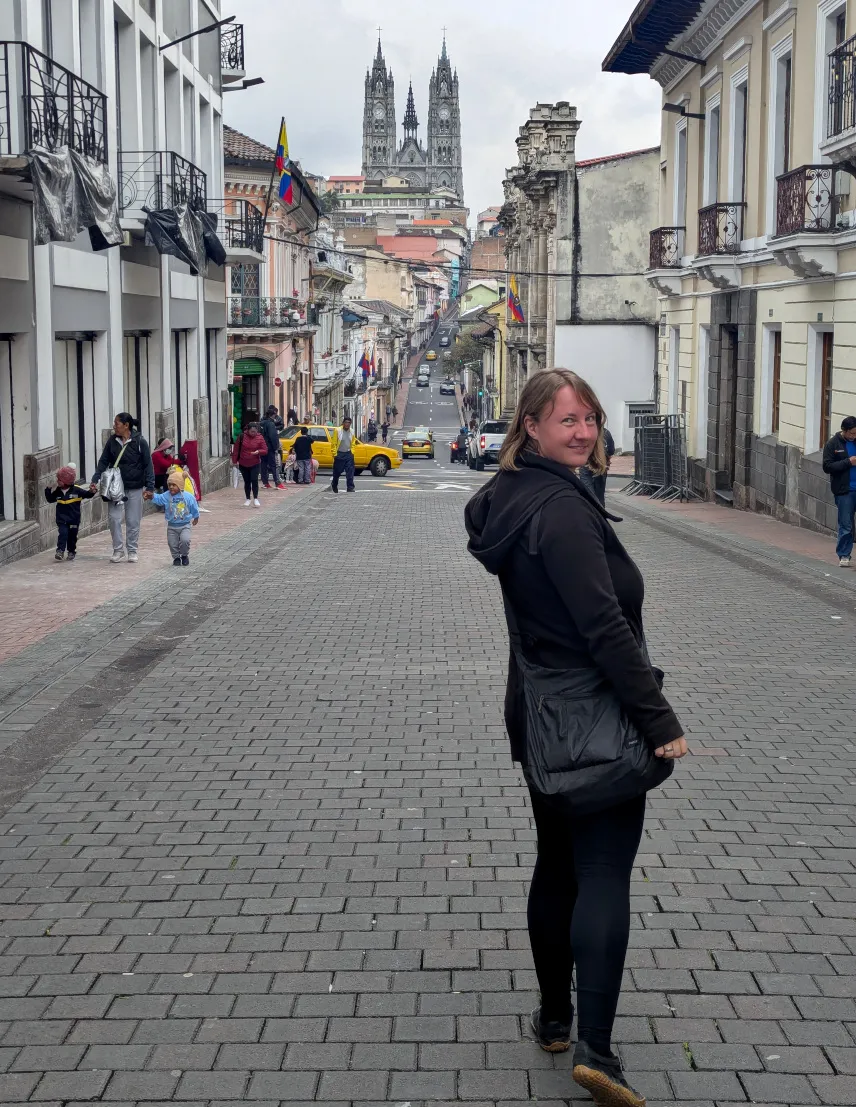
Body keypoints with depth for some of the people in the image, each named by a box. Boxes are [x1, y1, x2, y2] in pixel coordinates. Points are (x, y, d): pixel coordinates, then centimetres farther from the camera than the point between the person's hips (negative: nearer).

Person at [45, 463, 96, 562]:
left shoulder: (76, 490, -8)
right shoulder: (57, 491, 3)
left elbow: (87, 494, -9)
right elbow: (50, 499, 15)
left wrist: (91, 491, -28)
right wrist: (48, 491, 3)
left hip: (74, 519, -1)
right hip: (62, 519, 1)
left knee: (72, 536, 7)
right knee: (62, 534, -11)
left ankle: (71, 552, 19)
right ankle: (60, 551, -13)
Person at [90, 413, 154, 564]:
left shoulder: (140, 442, -7)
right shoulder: (112, 441, 3)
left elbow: (148, 465, -5)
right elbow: (103, 462, 8)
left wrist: (150, 487, -9)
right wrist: (95, 480, -1)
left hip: (134, 488, -3)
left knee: (133, 521, 4)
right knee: (114, 518, -5)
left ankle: (132, 551, 17)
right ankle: (118, 551, 7)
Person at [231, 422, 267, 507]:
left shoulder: (260, 438, -7)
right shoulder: (242, 436, -6)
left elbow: (265, 450, -5)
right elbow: (236, 449, 0)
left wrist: (258, 452, -26)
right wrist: (234, 461, -1)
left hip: (255, 464, -1)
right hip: (243, 464, 1)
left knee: (254, 480, -11)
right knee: (247, 481, 9)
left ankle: (255, 499, -2)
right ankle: (248, 499, 20)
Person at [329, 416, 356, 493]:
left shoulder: (351, 432, 7)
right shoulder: (337, 430, -6)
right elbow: (334, 443, -6)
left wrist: (352, 452, 5)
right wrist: (334, 454, -10)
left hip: (348, 454, 3)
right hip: (339, 454, -3)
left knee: (350, 471, -5)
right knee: (337, 472, 7)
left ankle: (350, 487, -4)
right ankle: (334, 485, 30)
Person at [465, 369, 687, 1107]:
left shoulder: (513, 499, 8)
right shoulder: (564, 509, -21)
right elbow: (606, 628, -24)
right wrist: (661, 722, -20)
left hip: (540, 715, 9)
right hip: (597, 723, -9)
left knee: (556, 866, 18)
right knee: (605, 877, -5)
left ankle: (553, 1017, 29)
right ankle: (595, 1048, -7)